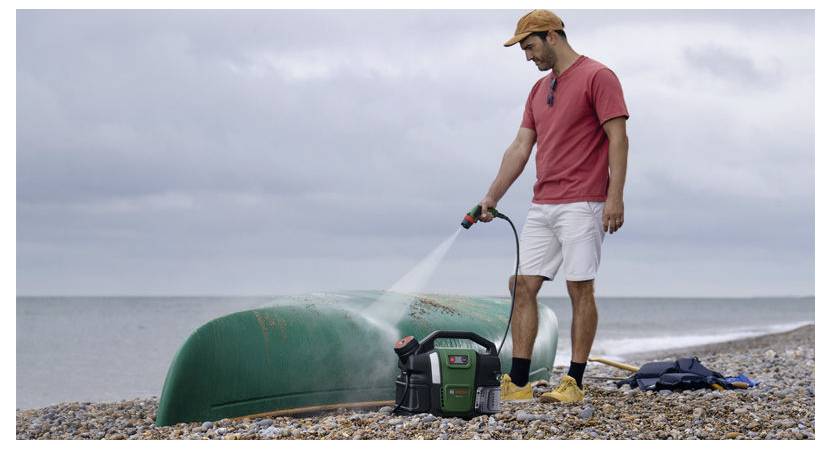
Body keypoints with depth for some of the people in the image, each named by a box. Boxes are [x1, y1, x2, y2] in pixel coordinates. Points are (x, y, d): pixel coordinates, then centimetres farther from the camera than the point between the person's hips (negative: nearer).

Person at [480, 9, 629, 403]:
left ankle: (574, 383, 3)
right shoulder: (539, 90, 18)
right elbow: (520, 148, 16)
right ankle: (518, 382, 3)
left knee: (580, 289, -3)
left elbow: (618, 139, -12)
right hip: (542, 206, 8)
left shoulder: (598, 77, -6)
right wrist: (491, 198, 11)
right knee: (522, 286, 2)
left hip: (582, 205, -8)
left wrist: (615, 196, -20)